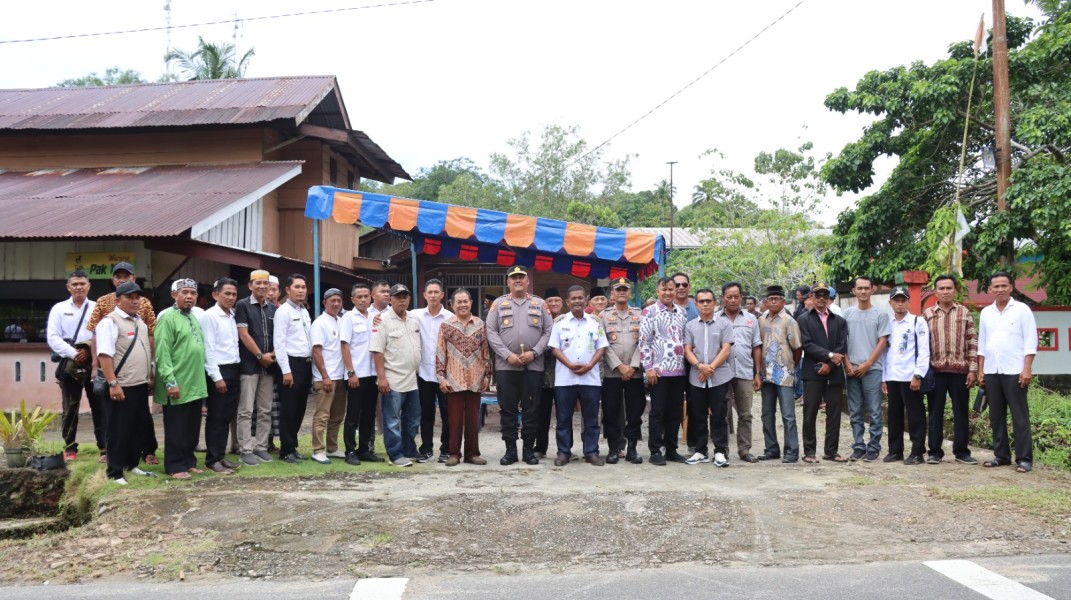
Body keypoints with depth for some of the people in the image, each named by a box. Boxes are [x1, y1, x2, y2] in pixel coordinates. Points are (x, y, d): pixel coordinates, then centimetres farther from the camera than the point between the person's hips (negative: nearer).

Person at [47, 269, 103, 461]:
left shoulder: (97, 308, 5)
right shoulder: (59, 308, 5)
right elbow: (52, 337, -3)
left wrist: (89, 350, -15)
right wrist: (73, 354, -13)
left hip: (94, 362, 0)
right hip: (69, 363, 0)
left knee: (100, 406, 1)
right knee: (70, 408, 7)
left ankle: (104, 446, 6)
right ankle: (70, 447, 15)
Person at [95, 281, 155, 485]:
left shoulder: (140, 322, 15)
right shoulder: (110, 322, -11)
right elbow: (104, 355, -18)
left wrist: (150, 377, 20)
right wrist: (113, 384, -23)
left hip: (141, 385, 8)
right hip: (122, 387, -8)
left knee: (142, 426, 16)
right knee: (119, 431, 0)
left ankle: (132, 464, 30)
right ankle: (115, 473, 10)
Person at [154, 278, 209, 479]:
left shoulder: (194, 318, 14)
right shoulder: (168, 318, -11)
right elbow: (162, 353, -16)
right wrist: (170, 381, -20)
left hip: (195, 385, 8)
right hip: (178, 385, -8)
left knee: (192, 429, 13)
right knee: (176, 430, 1)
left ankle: (189, 461, 23)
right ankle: (175, 466, 9)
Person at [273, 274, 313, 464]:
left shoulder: (305, 312, 16)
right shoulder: (283, 311, -8)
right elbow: (279, 342, -14)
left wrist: (310, 364, 9)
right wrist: (286, 370, -17)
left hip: (306, 363, 8)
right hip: (291, 363, -8)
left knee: (300, 409, 12)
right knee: (288, 410, -1)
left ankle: (292, 446, 22)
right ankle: (286, 450, 8)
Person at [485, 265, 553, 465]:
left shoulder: (539, 304, 9)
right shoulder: (498, 304, 8)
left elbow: (548, 332, 4)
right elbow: (491, 333, 1)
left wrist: (534, 352, -10)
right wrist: (508, 355, -10)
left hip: (533, 366, 0)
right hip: (506, 365, 0)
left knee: (531, 409, 4)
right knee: (508, 409, 3)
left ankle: (529, 449, 12)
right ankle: (510, 450, 10)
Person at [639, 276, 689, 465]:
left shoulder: (681, 312, 13)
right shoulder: (649, 312, -2)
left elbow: (686, 339, 18)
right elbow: (644, 341, -6)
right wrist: (648, 367, -12)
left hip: (679, 370, 5)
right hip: (659, 370, -5)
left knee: (675, 412, 9)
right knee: (658, 412, -1)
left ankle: (671, 449, 18)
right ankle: (655, 451, 5)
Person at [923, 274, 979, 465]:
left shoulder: (964, 313, 6)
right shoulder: (927, 314, 7)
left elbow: (973, 343, 4)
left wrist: (973, 369, -2)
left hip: (960, 370, 0)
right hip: (935, 370, 0)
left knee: (961, 412, 5)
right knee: (935, 412, 4)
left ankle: (961, 451, 14)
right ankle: (935, 451, 10)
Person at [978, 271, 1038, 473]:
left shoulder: (1022, 310, -2)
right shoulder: (986, 313, 12)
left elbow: (1030, 341, -6)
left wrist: (1027, 369, -13)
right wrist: (980, 370, 10)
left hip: (1014, 371, -5)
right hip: (991, 372, 5)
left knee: (1020, 416, -3)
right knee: (996, 416, 8)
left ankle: (1024, 459, 1)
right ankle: (1001, 455, 16)